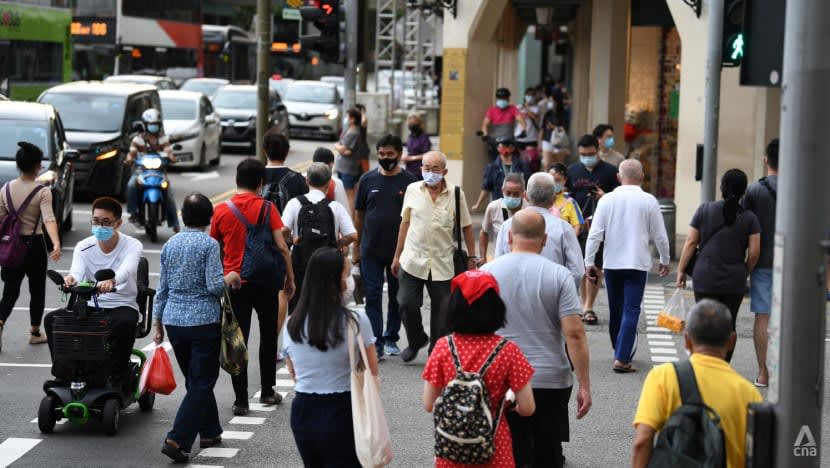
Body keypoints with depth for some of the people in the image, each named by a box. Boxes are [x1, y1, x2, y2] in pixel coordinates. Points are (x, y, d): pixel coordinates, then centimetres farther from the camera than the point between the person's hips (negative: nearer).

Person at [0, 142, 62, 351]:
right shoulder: (42, 192, -13)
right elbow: (48, 218, -27)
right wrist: (56, 243, -38)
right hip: (34, 244, -3)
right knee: (37, 290, 14)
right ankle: (35, 332, 23)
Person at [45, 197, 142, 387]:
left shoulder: (132, 245, -7)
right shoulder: (84, 247, 2)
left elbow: (127, 269, -30)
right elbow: (77, 270, -18)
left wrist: (111, 281, -55)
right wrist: (71, 279, -46)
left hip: (122, 305, -4)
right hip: (90, 305, 4)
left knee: (125, 323, -39)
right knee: (52, 319, -18)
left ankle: (118, 378, -24)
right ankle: (62, 373, -11)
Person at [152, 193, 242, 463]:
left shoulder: (170, 244, 7)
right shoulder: (209, 244, -10)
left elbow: (162, 288, 10)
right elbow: (215, 286, -15)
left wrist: (157, 323, 17)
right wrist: (230, 278, 5)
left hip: (173, 320, 6)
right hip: (203, 321, -6)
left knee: (196, 379, 20)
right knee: (202, 382, -1)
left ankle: (209, 432, 29)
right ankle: (177, 440, -12)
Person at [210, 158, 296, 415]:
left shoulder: (221, 211, -2)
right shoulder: (267, 208, -7)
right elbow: (282, 247, -10)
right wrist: (290, 279, 0)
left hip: (234, 282, 1)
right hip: (265, 282, -1)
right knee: (268, 335, 18)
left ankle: (241, 400, 0)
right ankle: (267, 391, 24)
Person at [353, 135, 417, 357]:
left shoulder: (409, 181, -2)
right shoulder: (367, 179, 3)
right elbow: (359, 214, 7)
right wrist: (356, 247, 5)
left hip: (399, 250, 0)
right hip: (370, 250, 1)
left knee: (396, 296, 10)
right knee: (373, 296, -3)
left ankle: (391, 339, 23)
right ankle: (376, 341, -3)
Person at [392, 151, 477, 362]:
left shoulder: (456, 194, -4)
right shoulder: (412, 190, 1)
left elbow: (466, 227, 4)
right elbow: (405, 223, 9)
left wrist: (472, 258, 3)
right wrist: (397, 256, 12)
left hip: (443, 264, -1)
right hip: (413, 260, 1)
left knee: (441, 312, 6)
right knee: (407, 305, -2)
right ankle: (416, 341, 25)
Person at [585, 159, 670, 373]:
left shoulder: (607, 200, -2)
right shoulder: (648, 201, -5)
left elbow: (595, 234, -4)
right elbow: (660, 235, 2)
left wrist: (589, 262, 3)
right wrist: (664, 260, 17)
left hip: (612, 263, 2)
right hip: (637, 264, -2)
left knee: (615, 310, 16)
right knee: (631, 311, -3)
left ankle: (620, 351, 32)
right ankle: (622, 358, -13)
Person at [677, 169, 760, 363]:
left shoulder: (705, 210, -1)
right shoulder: (749, 218, -1)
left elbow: (691, 242, -1)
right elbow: (754, 252, -3)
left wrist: (681, 270, 7)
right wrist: (744, 273, 13)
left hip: (705, 279, -1)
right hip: (734, 282, 1)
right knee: (728, 326, 12)